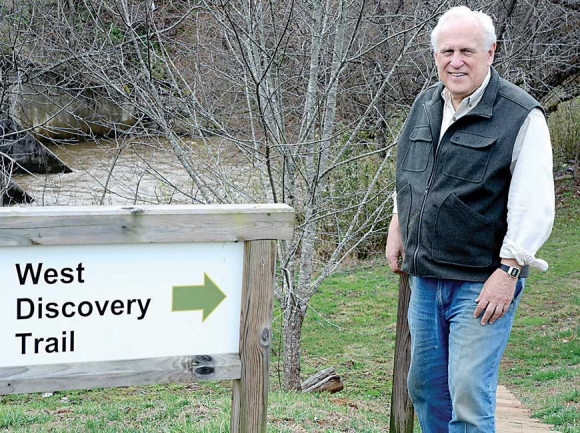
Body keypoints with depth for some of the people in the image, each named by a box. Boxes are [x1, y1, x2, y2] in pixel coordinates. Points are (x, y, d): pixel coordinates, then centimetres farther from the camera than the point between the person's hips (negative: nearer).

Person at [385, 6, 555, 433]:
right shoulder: (425, 106, 9)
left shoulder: (521, 116, -12)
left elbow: (534, 205, -17)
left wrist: (508, 271, -21)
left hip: (482, 283, -7)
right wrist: (397, 229, 22)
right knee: (425, 387, 17)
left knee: (469, 397, -9)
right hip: (425, 278, 7)